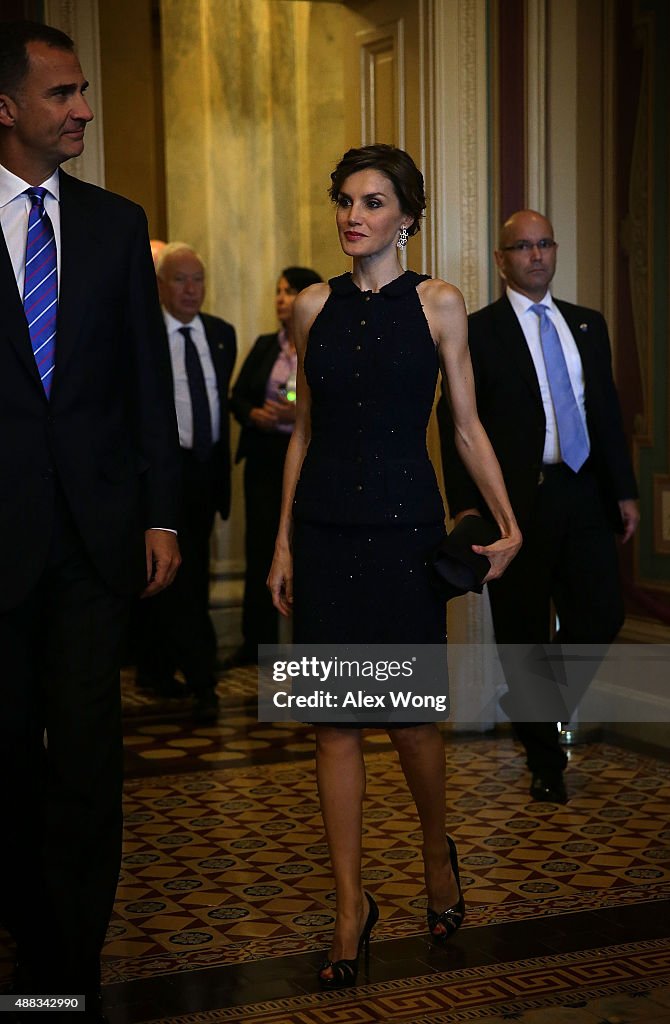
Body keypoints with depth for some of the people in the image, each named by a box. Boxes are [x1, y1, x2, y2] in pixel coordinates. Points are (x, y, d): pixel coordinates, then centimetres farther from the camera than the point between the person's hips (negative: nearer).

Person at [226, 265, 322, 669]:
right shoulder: (265, 347, 13)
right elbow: (237, 397, 13)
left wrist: (301, 415, -20)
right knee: (260, 547, 3)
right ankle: (257, 642, 11)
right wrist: (254, 414, -7)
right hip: (265, 457, 4)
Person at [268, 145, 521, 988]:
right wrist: (283, 540, 7)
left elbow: (467, 425, 2)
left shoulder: (438, 303, 1)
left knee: (411, 715, 3)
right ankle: (351, 904, 14)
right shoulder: (314, 307, 7)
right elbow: (303, 431, 10)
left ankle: (438, 852, 33)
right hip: (325, 525, 2)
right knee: (334, 719, 3)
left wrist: (508, 522, -10)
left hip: (403, 522, -2)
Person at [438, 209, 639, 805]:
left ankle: (537, 706, 28)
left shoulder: (588, 325, 14)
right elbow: (455, 424, -6)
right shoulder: (477, 332, -1)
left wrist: (625, 490, 10)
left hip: (584, 494, 4)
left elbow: (608, 411, 15)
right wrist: (465, 504, -14)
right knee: (524, 635, 4)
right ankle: (546, 760, 20)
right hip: (518, 503, -4)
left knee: (602, 616, 0)